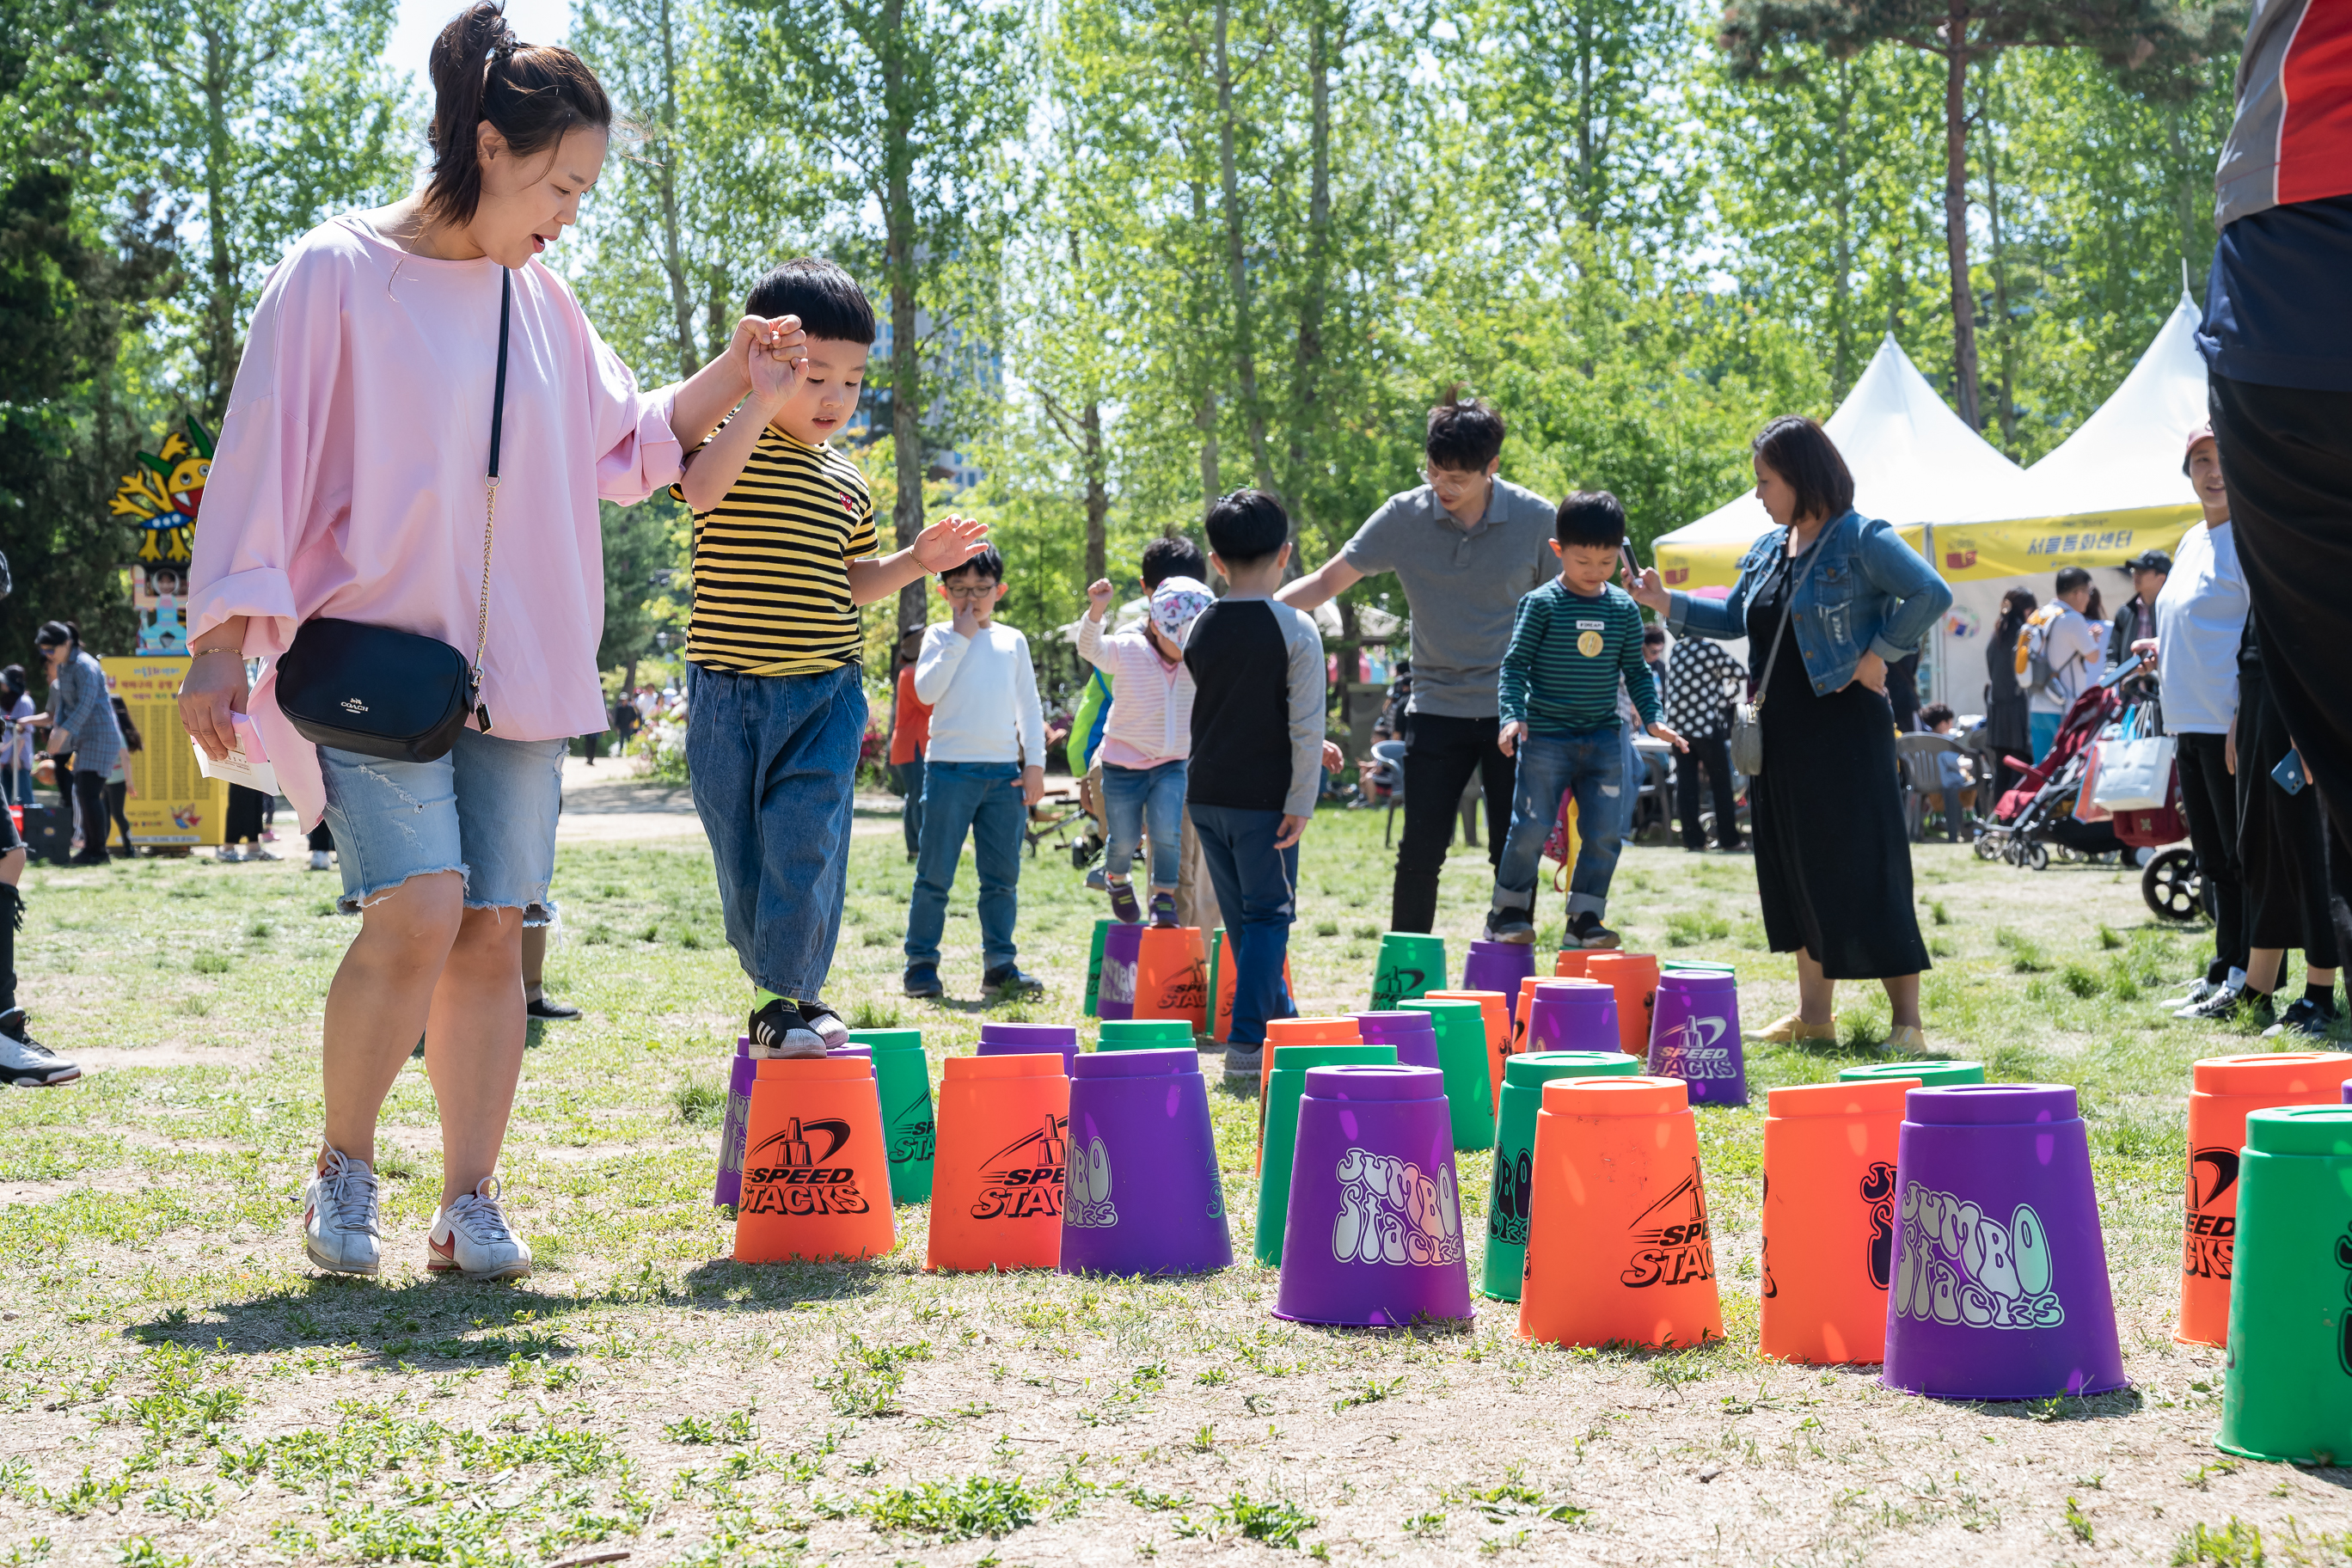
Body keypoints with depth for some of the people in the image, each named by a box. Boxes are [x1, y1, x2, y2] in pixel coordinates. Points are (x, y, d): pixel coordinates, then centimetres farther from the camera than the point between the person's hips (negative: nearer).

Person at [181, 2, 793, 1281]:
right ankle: (342, 1169, 1)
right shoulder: (338, 273, -5)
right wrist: (224, 640, -11)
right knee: (418, 907, -19)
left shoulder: (539, 302, 12)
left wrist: (729, 379, 11)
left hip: (517, 666, 5)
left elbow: (622, 446, 25)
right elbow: (263, 456, -6)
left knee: (493, 930, 1)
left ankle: (468, 1203, 10)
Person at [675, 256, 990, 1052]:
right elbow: (701, 487, -29)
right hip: (727, 694, -2)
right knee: (741, 857, 8)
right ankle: (772, 980, 26)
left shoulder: (846, 479, 11)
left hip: (825, 694, 2)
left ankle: (790, 997, -5)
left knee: (806, 842, -11)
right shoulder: (727, 442, -4)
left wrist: (913, 562, 6)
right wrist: (762, 403, -33)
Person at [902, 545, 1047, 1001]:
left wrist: (1034, 763, 6)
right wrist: (960, 637, -11)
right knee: (935, 875, -2)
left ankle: (1000, 966, 9)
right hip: (950, 769, -3)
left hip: (1005, 772, 3)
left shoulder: (1013, 641, 13)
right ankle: (921, 964, 4)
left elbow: (1029, 706, 15)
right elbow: (927, 690, -12)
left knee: (1002, 875, 4)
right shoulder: (940, 637, 5)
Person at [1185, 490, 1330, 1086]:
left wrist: (1309, 746, 25)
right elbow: (1306, 725, -15)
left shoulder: (1202, 628, 7)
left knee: (1243, 918, 15)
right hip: (1263, 795, -5)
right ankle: (1246, 1043, -9)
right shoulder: (1296, 628, -11)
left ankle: (1280, 1021, 29)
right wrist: (1302, 802, -11)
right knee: (1269, 916, 0)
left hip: (1206, 792, 6)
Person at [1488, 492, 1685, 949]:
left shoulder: (1623, 609, 6)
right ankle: (1508, 910, 13)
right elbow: (1515, 663, -5)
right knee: (1531, 829, -4)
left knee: (1605, 834, 0)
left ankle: (1583, 918, 10)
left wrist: (1653, 717, 3)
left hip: (1604, 739, 4)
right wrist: (1512, 715, -17)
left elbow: (1636, 670, 14)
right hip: (1546, 736, -4)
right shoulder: (1542, 604, -5)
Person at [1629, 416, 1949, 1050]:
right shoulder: (1769, 549, 14)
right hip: (1781, 732, 8)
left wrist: (1880, 653, -17)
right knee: (1797, 871, 11)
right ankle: (1814, 1012, 20)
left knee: (1863, 873, -8)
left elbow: (1931, 594, -20)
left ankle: (1907, 1019, -3)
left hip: (1843, 732, -8)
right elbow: (1734, 618, 23)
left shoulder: (1861, 539, -11)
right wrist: (1668, 604, 13)